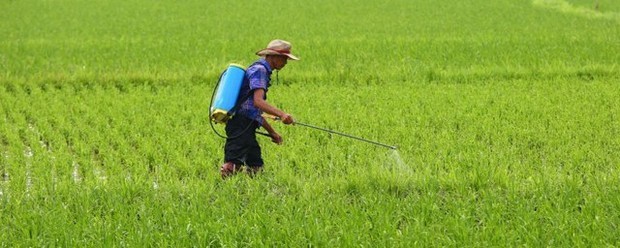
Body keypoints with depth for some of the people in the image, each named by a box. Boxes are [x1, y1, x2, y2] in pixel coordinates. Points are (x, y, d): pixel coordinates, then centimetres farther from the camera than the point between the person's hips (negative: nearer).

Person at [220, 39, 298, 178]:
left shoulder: (263, 71, 24)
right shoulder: (259, 70, -8)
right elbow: (258, 101, -23)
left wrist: (271, 132, 28)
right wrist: (281, 114, -35)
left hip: (247, 127, 11)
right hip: (241, 124, -11)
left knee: (256, 167, 10)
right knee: (232, 166, -20)